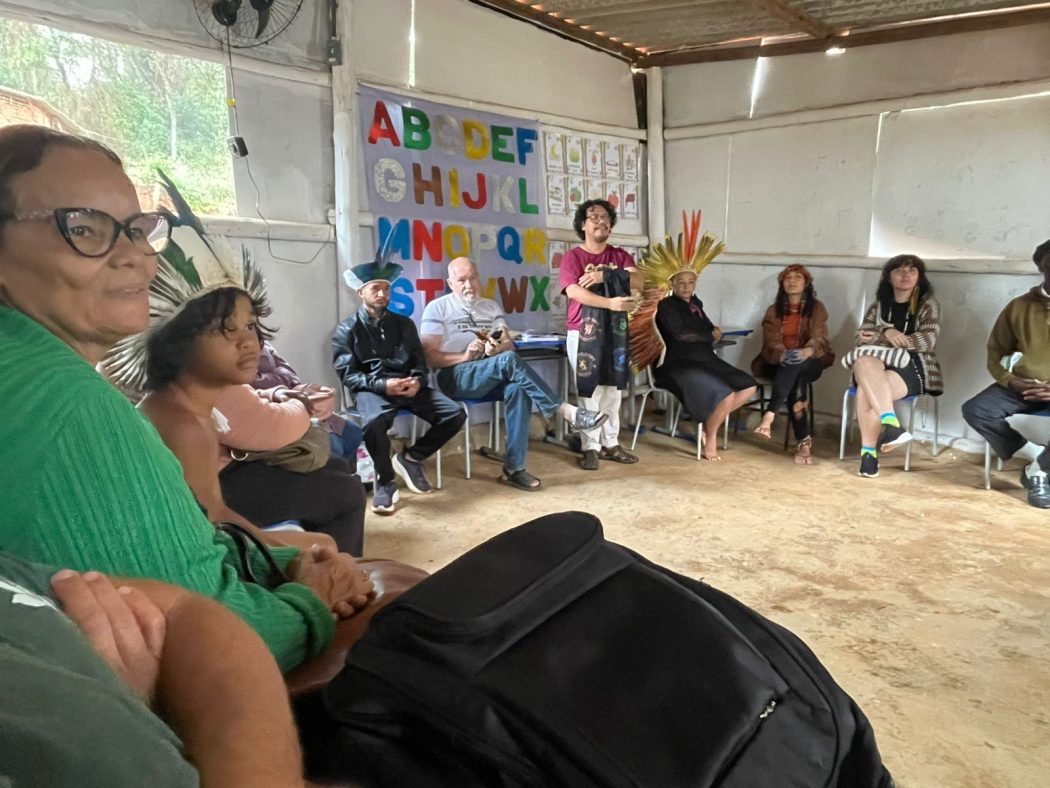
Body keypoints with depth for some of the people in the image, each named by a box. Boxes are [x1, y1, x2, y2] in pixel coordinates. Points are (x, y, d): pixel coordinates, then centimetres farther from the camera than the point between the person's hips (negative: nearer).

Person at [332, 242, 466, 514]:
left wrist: (417, 381, -10)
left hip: (408, 386, 5)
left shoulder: (404, 324, 18)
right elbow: (348, 375, -4)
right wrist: (382, 385, -20)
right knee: (374, 421, -40)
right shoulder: (346, 330, 5)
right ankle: (385, 481, -13)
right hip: (371, 389, -4)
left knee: (455, 414, -15)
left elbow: (419, 362, 15)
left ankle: (411, 458, 5)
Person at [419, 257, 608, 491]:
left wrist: (498, 348, -14)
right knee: (509, 361, -32)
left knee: (518, 389, -32)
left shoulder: (491, 306, 20)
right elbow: (429, 358, -3)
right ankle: (566, 411, -31)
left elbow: (509, 344, 11)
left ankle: (513, 469, -30)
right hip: (456, 377, -4)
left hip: (494, 375, 4)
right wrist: (465, 356, -17)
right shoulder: (437, 308, 5)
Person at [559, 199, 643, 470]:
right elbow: (574, 291, -18)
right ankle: (590, 448, 2)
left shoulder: (619, 255, 12)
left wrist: (605, 276, -19)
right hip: (583, 332, -4)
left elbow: (638, 280, -6)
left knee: (612, 389, 8)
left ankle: (610, 444, 17)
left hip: (615, 331, 5)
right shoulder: (572, 257, -2)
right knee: (589, 391, -4)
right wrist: (609, 302, -29)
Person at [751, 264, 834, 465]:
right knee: (795, 381, -33)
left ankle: (769, 416, -49)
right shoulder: (774, 311, 10)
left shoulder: (817, 308, 6)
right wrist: (783, 355, -29)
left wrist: (807, 351, -34)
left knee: (796, 366, -38)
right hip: (779, 363, 1)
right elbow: (771, 342, -5)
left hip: (809, 363, -1)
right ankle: (804, 441, -42)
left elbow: (818, 338, -9)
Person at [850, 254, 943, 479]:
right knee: (864, 363, -38)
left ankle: (869, 451, -28)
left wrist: (878, 337, -13)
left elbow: (928, 340, -7)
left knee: (867, 391, -34)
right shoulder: (878, 305, 16)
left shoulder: (928, 305, 8)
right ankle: (891, 424, -48)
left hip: (911, 368, -2)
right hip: (879, 362, 3)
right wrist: (886, 333, -17)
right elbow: (861, 338, 6)